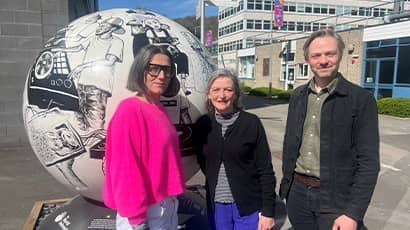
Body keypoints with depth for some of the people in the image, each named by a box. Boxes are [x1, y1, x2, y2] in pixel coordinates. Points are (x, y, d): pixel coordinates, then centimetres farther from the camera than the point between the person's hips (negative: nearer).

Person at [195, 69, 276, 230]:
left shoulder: (251, 123, -9)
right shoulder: (203, 124, -1)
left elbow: (265, 169, -8)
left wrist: (268, 210, -10)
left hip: (249, 206, -2)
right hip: (216, 206, 3)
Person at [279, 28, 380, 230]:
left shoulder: (361, 99, -10)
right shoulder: (298, 96, 5)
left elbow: (368, 162, -12)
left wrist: (353, 213, -16)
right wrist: (286, 184, 11)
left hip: (336, 198, -4)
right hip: (297, 192, 4)